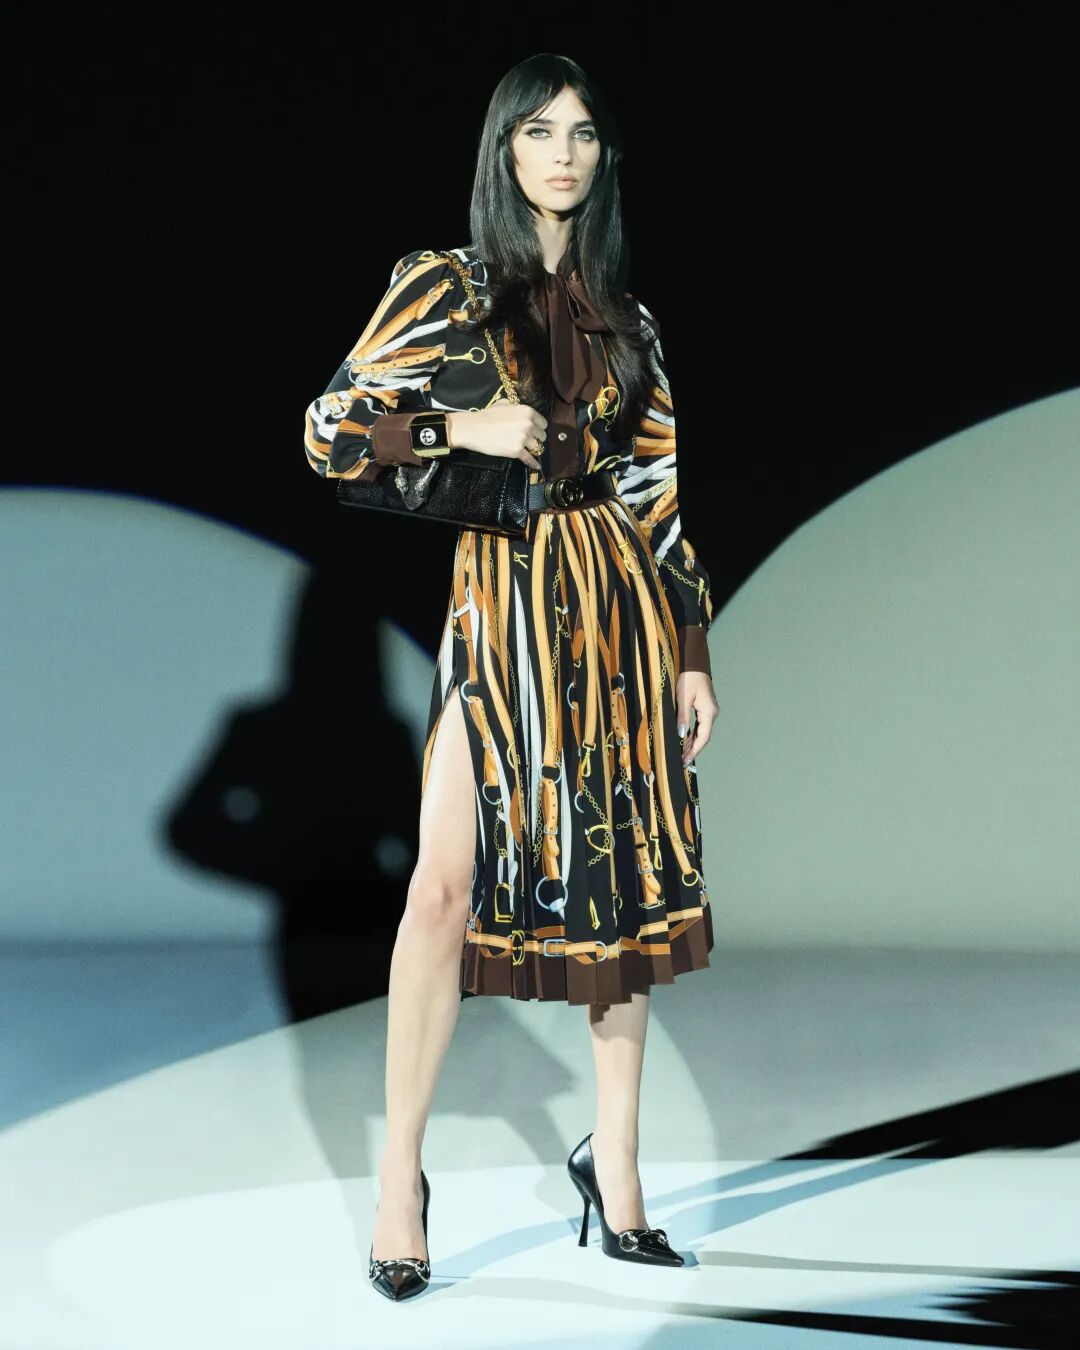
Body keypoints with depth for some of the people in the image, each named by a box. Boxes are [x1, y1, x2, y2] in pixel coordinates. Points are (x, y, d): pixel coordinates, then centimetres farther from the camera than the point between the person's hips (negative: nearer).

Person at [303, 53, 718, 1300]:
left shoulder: (624, 315, 13)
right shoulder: (442, 287, 3)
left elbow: (662, 484, 12)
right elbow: (331, 433, 0)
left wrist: (692, 649, 8)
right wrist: (461, 425, -16)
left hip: (623, 606, 4)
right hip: (500, 604, -4)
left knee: (629, 873, 5)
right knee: (451, 881, -12)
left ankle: (615, 1155, 18)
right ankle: (400, 1175, 1)